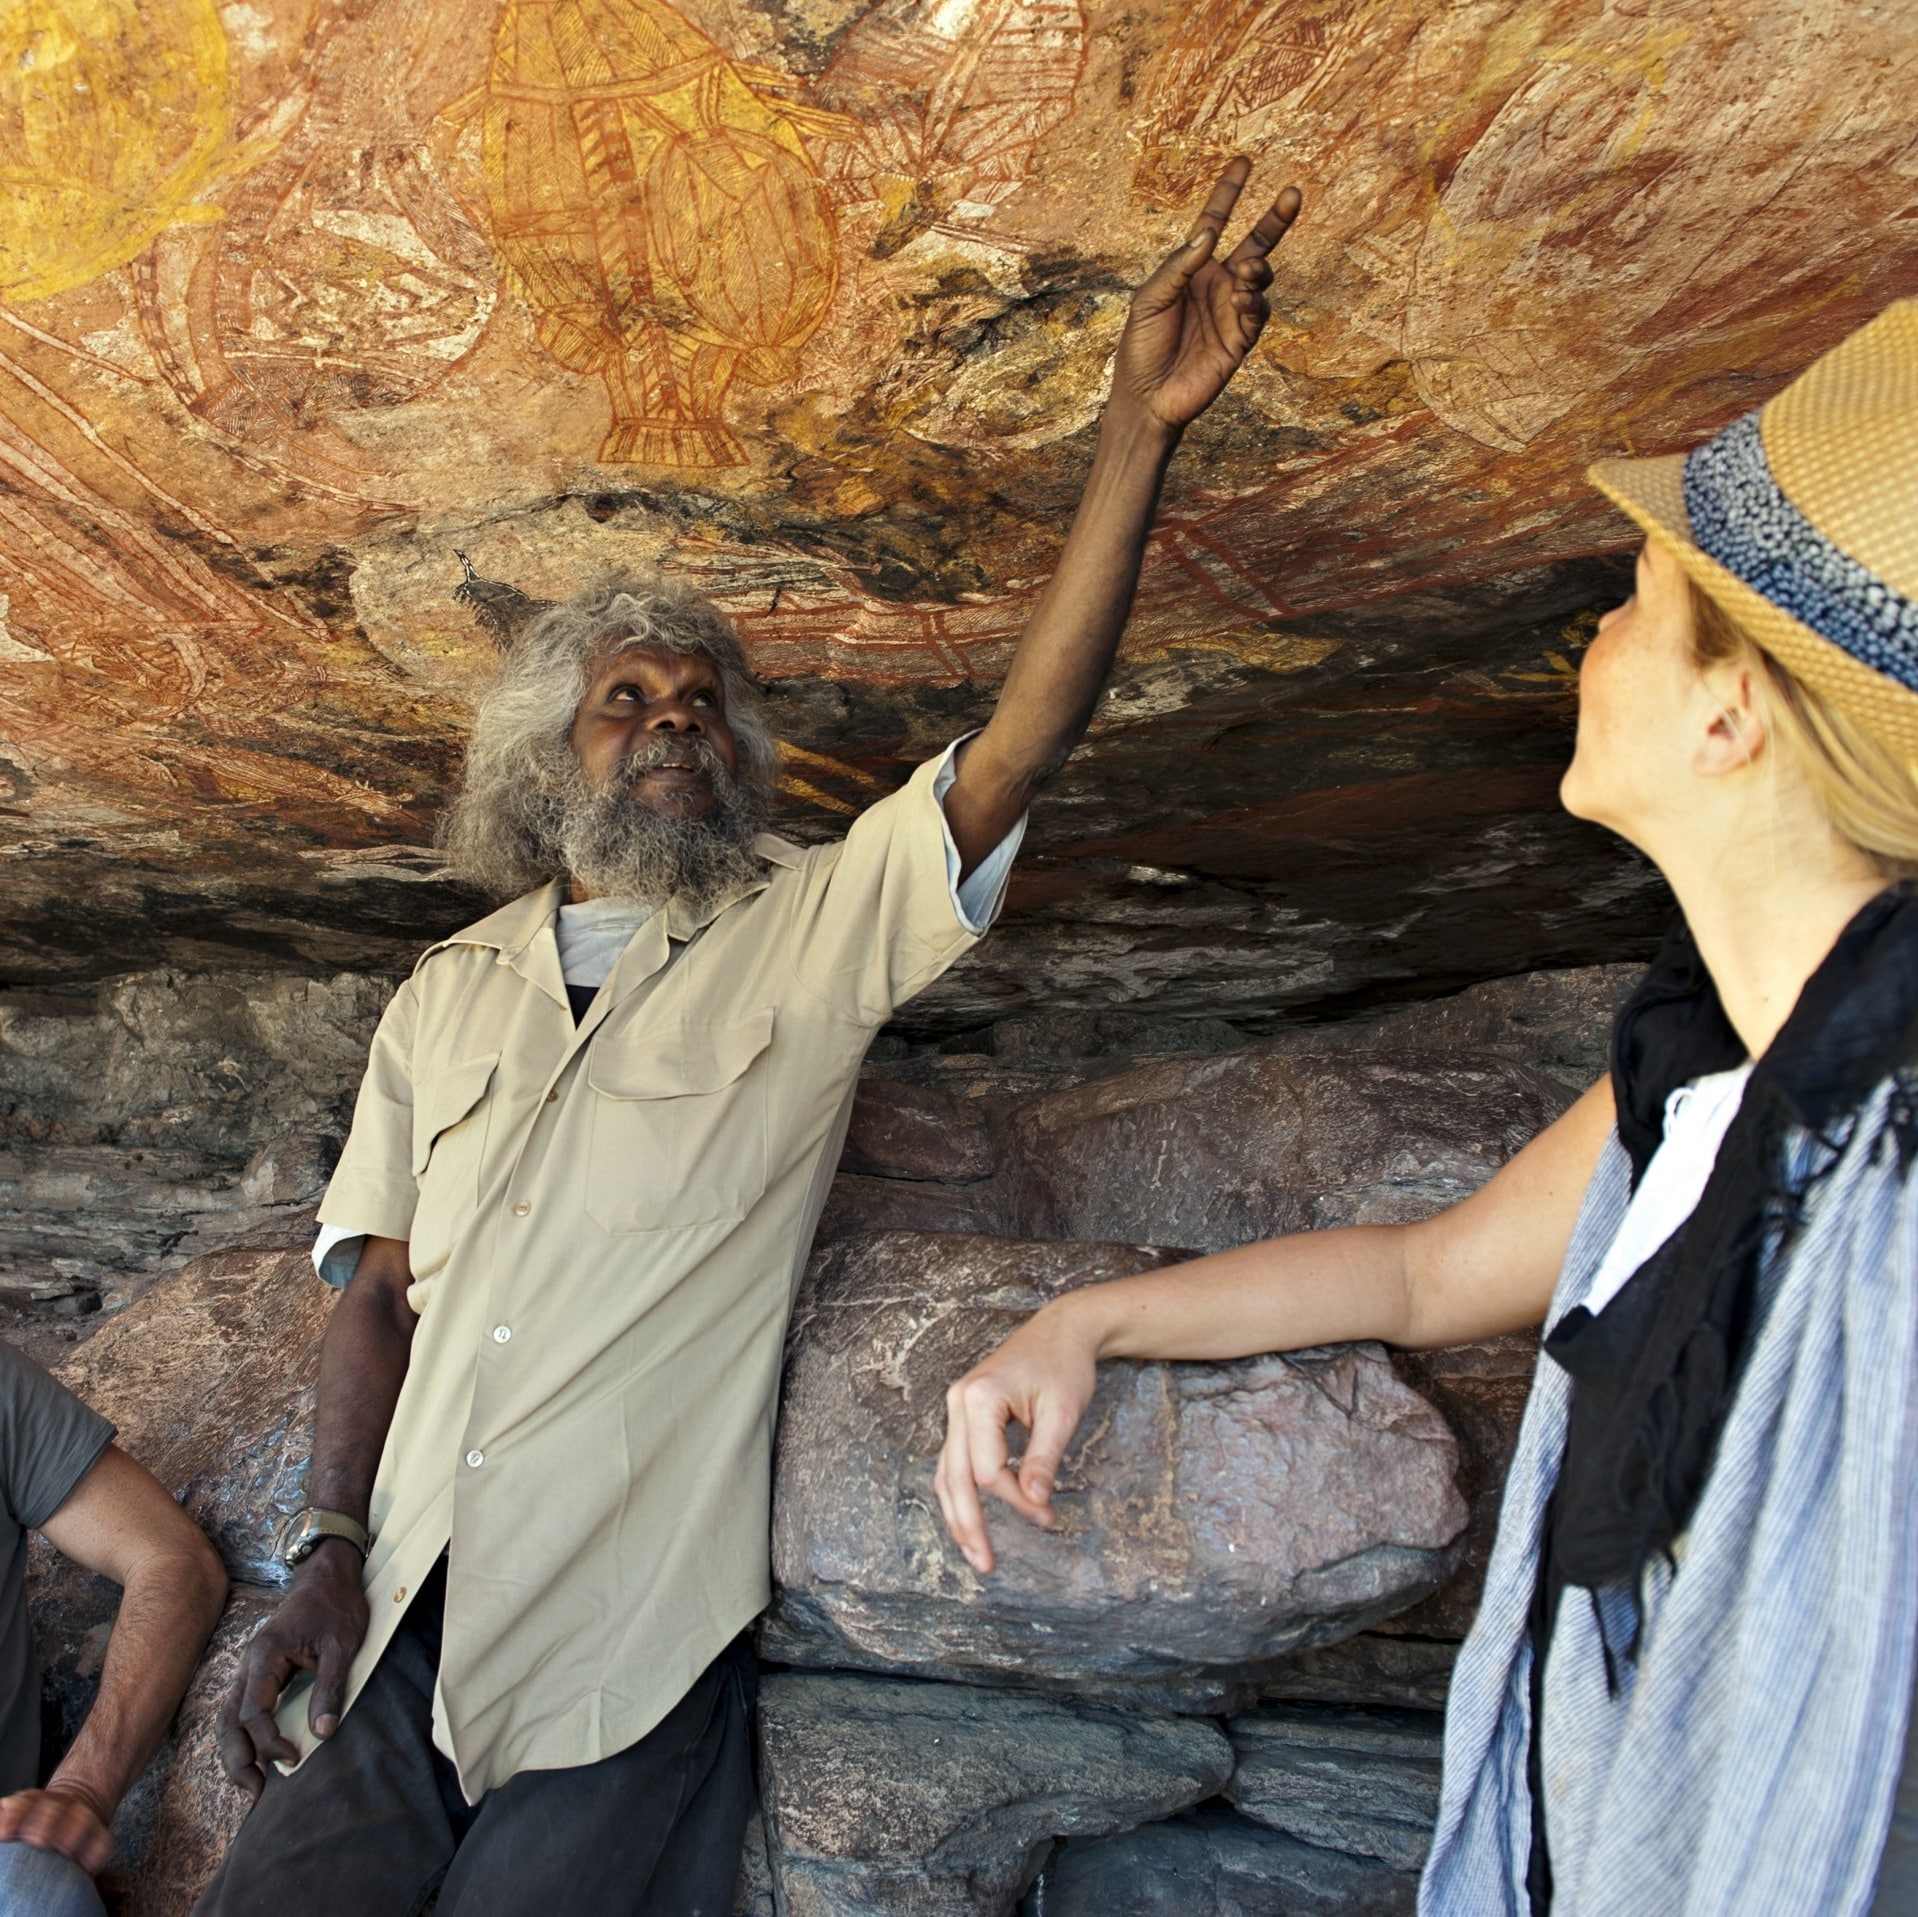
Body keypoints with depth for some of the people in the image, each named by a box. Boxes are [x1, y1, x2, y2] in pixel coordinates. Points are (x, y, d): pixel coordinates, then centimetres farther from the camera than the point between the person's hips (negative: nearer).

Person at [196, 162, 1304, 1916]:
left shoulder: (813, 929, 0)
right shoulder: (451, 991, 11)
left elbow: (1024, 741, -12)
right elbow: (384, 1291, 11)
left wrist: (1139, 433, -19)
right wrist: (333, 1549, 0)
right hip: (400, 1627, 4)